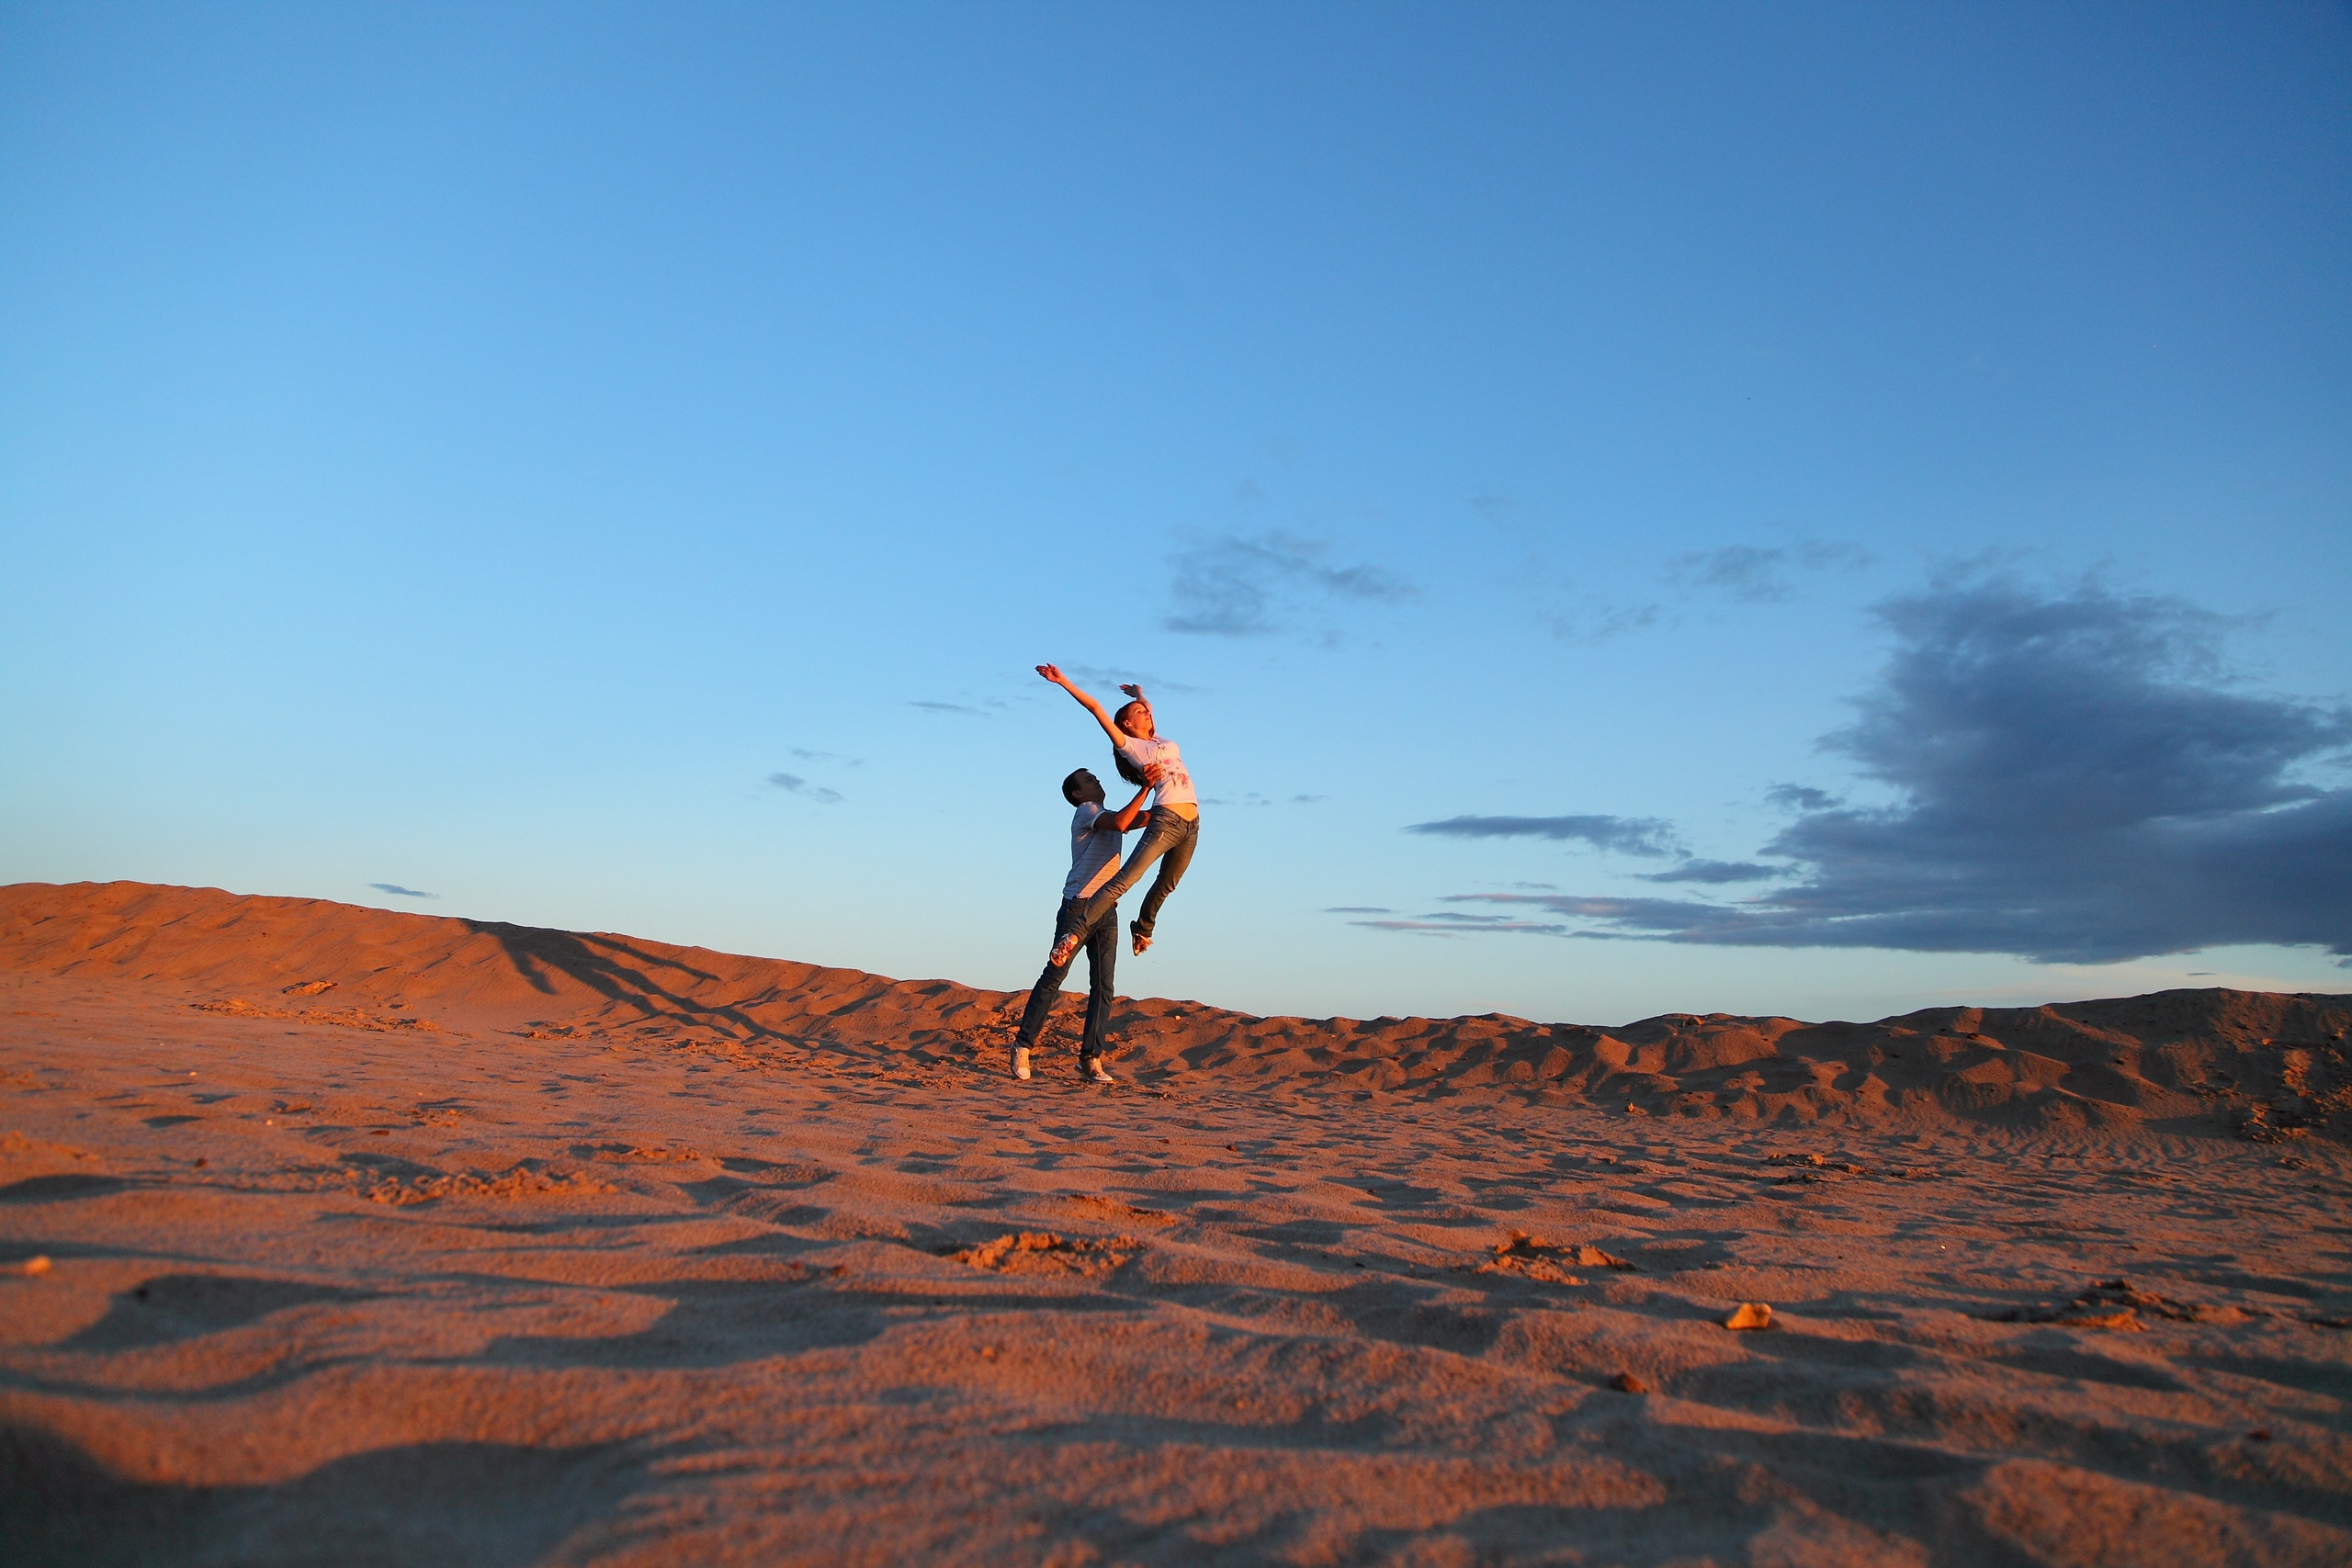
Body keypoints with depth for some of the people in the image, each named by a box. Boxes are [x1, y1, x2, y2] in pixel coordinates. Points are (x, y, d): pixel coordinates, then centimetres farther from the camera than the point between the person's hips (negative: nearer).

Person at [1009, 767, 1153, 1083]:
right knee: (1053, 976, -7)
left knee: (1103, 987, 0)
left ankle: (1091, 1058, 1)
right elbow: (1120, 822, -20)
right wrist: (1146, 788, -15)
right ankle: (1023, 1044, -1)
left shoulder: (1107, 816, 25)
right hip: (1078, 905, -8)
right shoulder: (1087, 811, -1)